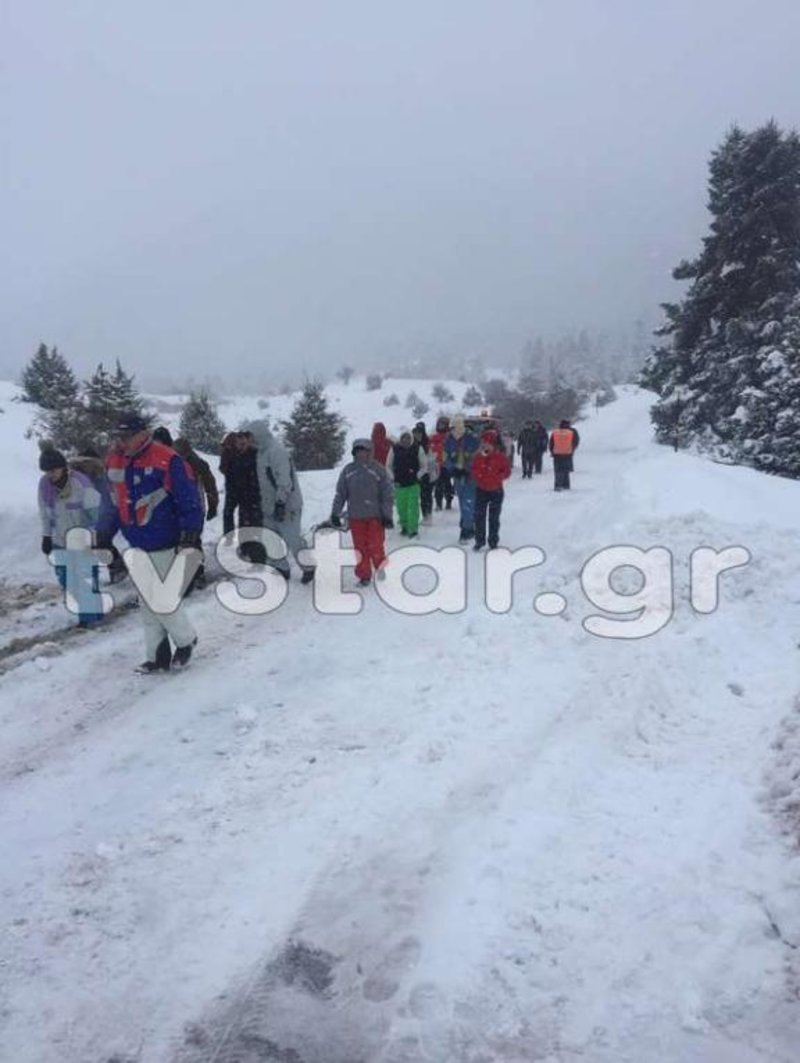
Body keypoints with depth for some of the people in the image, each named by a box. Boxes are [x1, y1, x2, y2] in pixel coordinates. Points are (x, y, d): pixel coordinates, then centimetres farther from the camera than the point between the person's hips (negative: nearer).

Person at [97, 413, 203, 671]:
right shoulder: (114, 460, 6)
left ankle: (186, 640, 23)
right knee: (147, 604, 12)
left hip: (165, 545, -7)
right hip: (137, 546, 7)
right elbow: (113, 502, 17)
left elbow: (189, 500, -15)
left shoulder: (167, 460, -16)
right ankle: (158, 656, 23)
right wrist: (104, 535, 16)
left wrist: (191, 534, -18)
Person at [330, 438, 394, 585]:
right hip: (355, 516, 2)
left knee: (375, 546, -3)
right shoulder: (348, 471, 4)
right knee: (360, 547, 4)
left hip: (375, 516, -2)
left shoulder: (378, 470, -2)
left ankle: (379, 567, 26)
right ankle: (364, 575, 17)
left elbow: (388, 494, -1)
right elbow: (340, 494, 8)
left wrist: (387, 515, -6)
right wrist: (335, 513, 5)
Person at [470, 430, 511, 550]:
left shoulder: (501, 457, -9)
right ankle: (479, 540, 18)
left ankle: (493, 543, 14)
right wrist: (479, 477, -15)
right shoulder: (478, 457, 1)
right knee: (479, 516, 6)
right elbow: (474, 471, 5)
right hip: (481, 490, 3)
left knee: (494, 518, 5)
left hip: (496, 491, -3)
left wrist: (495, 477, -23)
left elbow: (506, 472, -10)